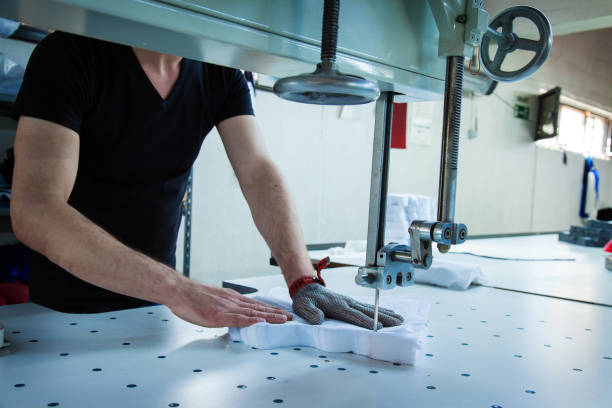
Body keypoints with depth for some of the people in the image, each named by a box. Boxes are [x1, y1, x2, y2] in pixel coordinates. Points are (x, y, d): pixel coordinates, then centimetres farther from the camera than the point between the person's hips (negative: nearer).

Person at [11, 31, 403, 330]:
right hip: (66, 310, -3)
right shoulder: (70, 54, -20)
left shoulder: (222, 77, -3)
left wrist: (304, 280, -28)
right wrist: (178, 289, -39)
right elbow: (34, 210, -30)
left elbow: (260, 175, -13)